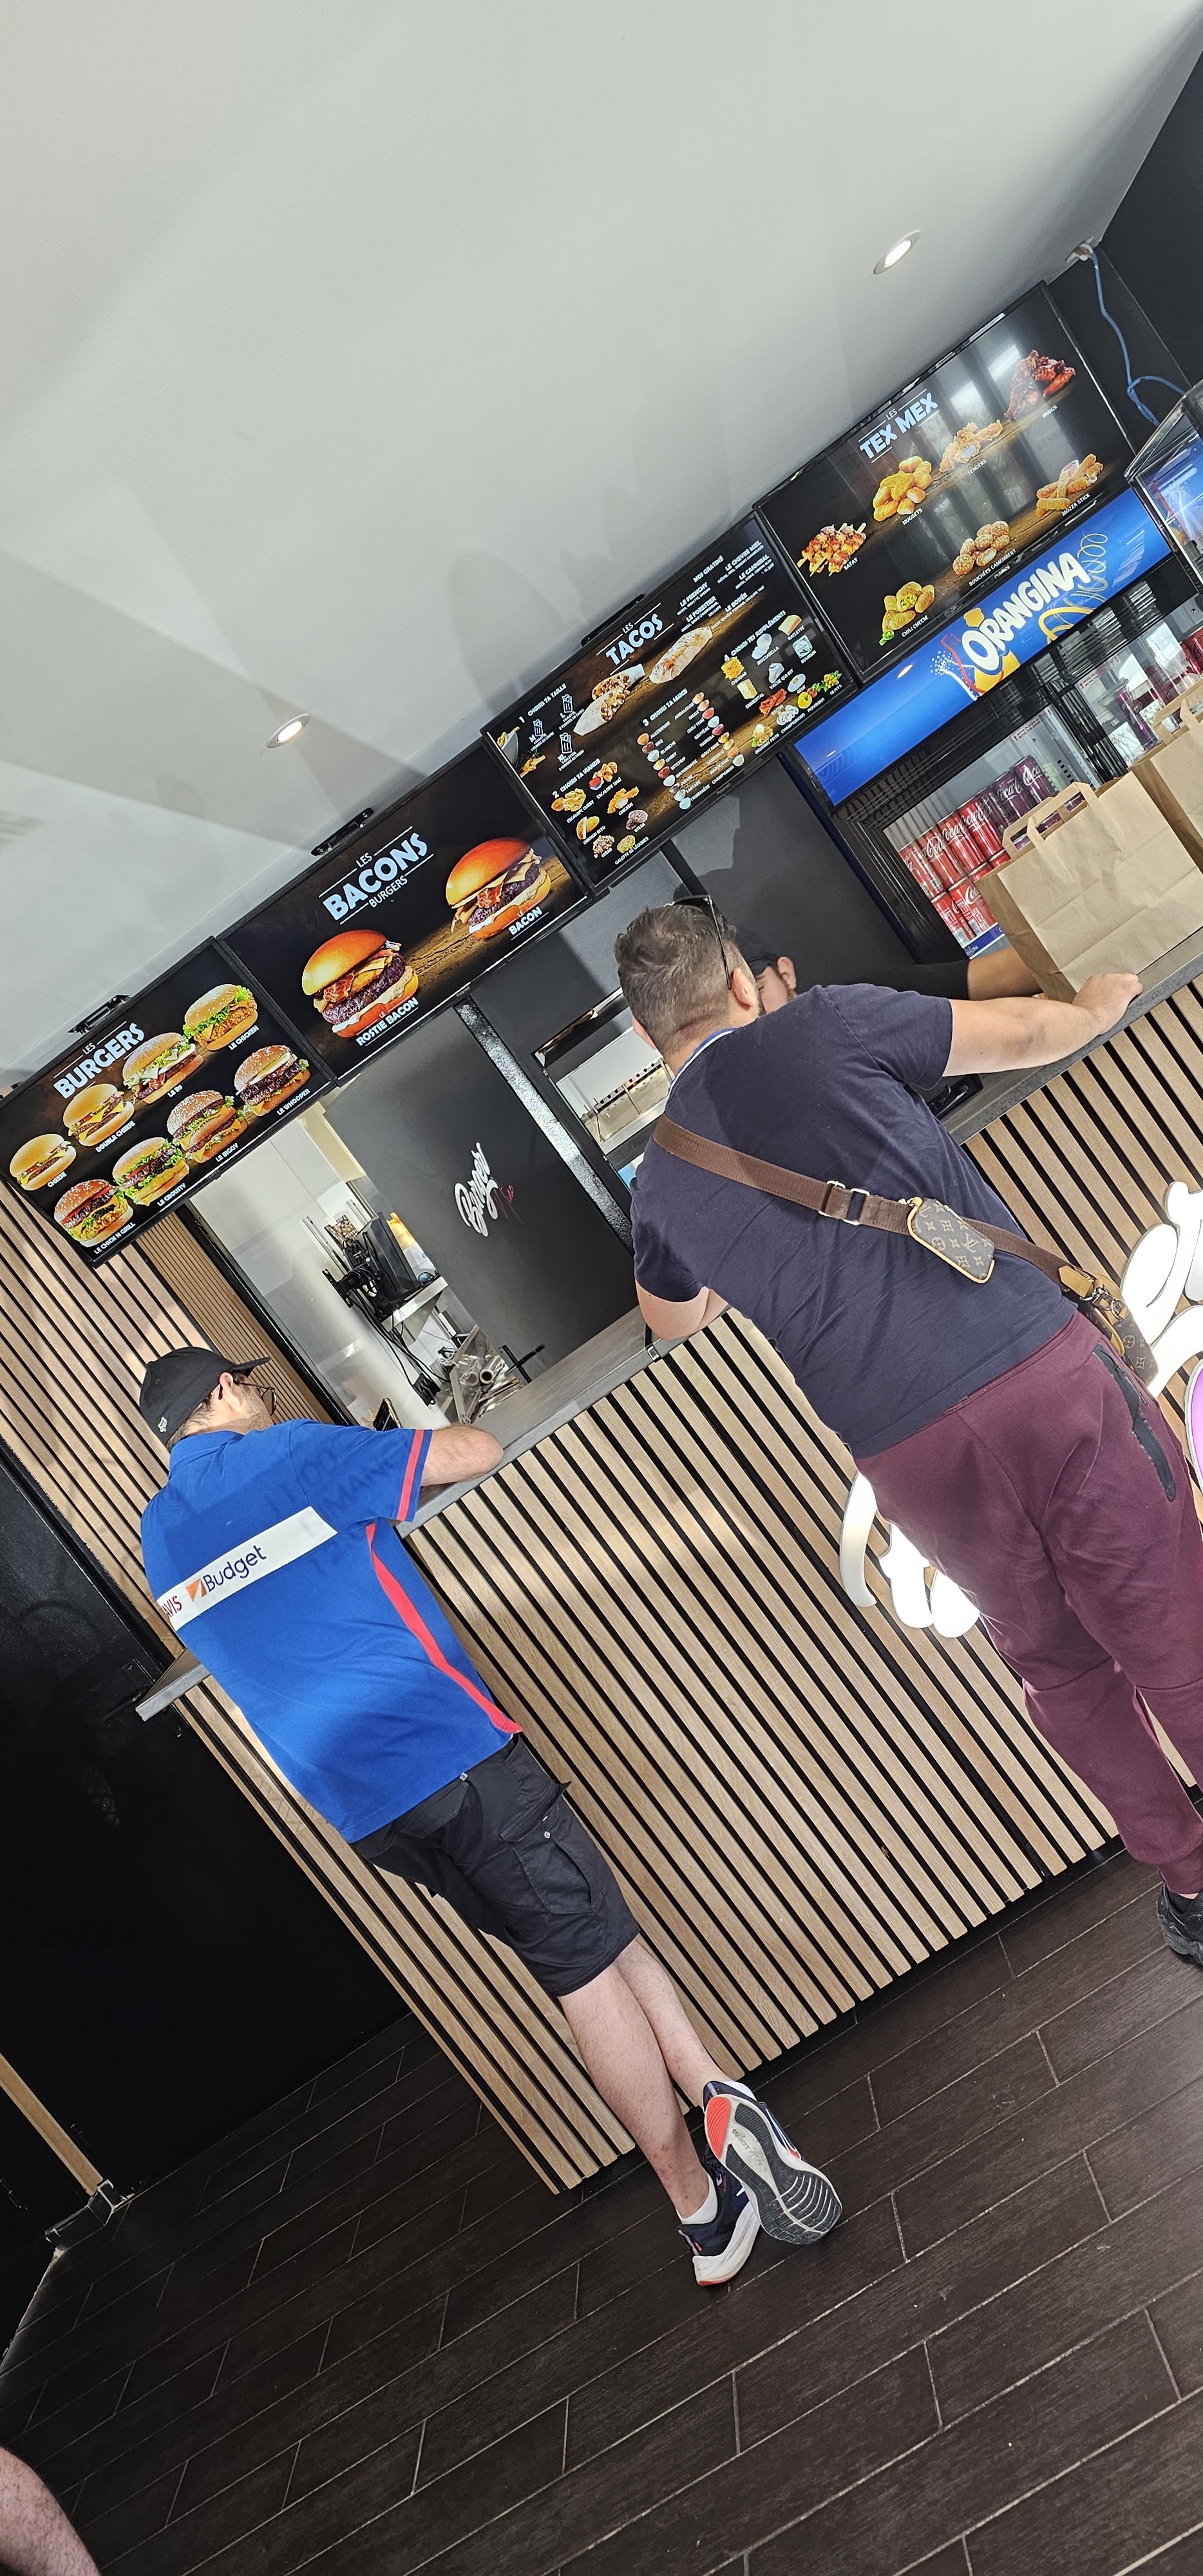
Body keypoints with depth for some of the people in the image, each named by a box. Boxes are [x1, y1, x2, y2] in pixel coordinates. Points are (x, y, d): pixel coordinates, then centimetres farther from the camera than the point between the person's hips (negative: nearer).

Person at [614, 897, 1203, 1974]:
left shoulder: (659, 1180, 12)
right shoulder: (823, 1025, 0)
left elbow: (670, 1317, 33)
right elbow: (1032, 1032, 10)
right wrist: (1103, 999, 31)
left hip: (911, 1458, 3)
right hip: (1041, 1371, -3)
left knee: (1061, 1664, 23)